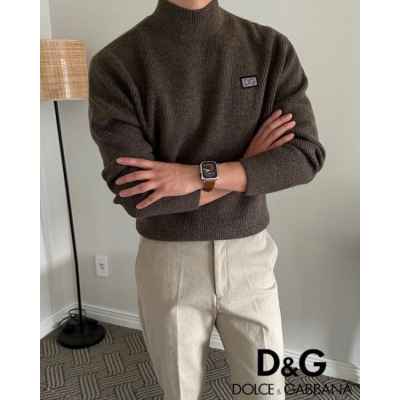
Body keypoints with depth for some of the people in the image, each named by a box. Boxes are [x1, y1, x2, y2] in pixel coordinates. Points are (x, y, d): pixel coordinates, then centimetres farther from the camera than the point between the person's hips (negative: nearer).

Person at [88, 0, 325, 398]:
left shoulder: (272, 49, -3)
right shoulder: (115, 65, -11)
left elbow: (306, 156, -11)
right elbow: (134, 194, -19)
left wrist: (198, 175, -22)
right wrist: (249, 167, -14)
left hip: (250, 257, 2)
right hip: (169, 263, -1)